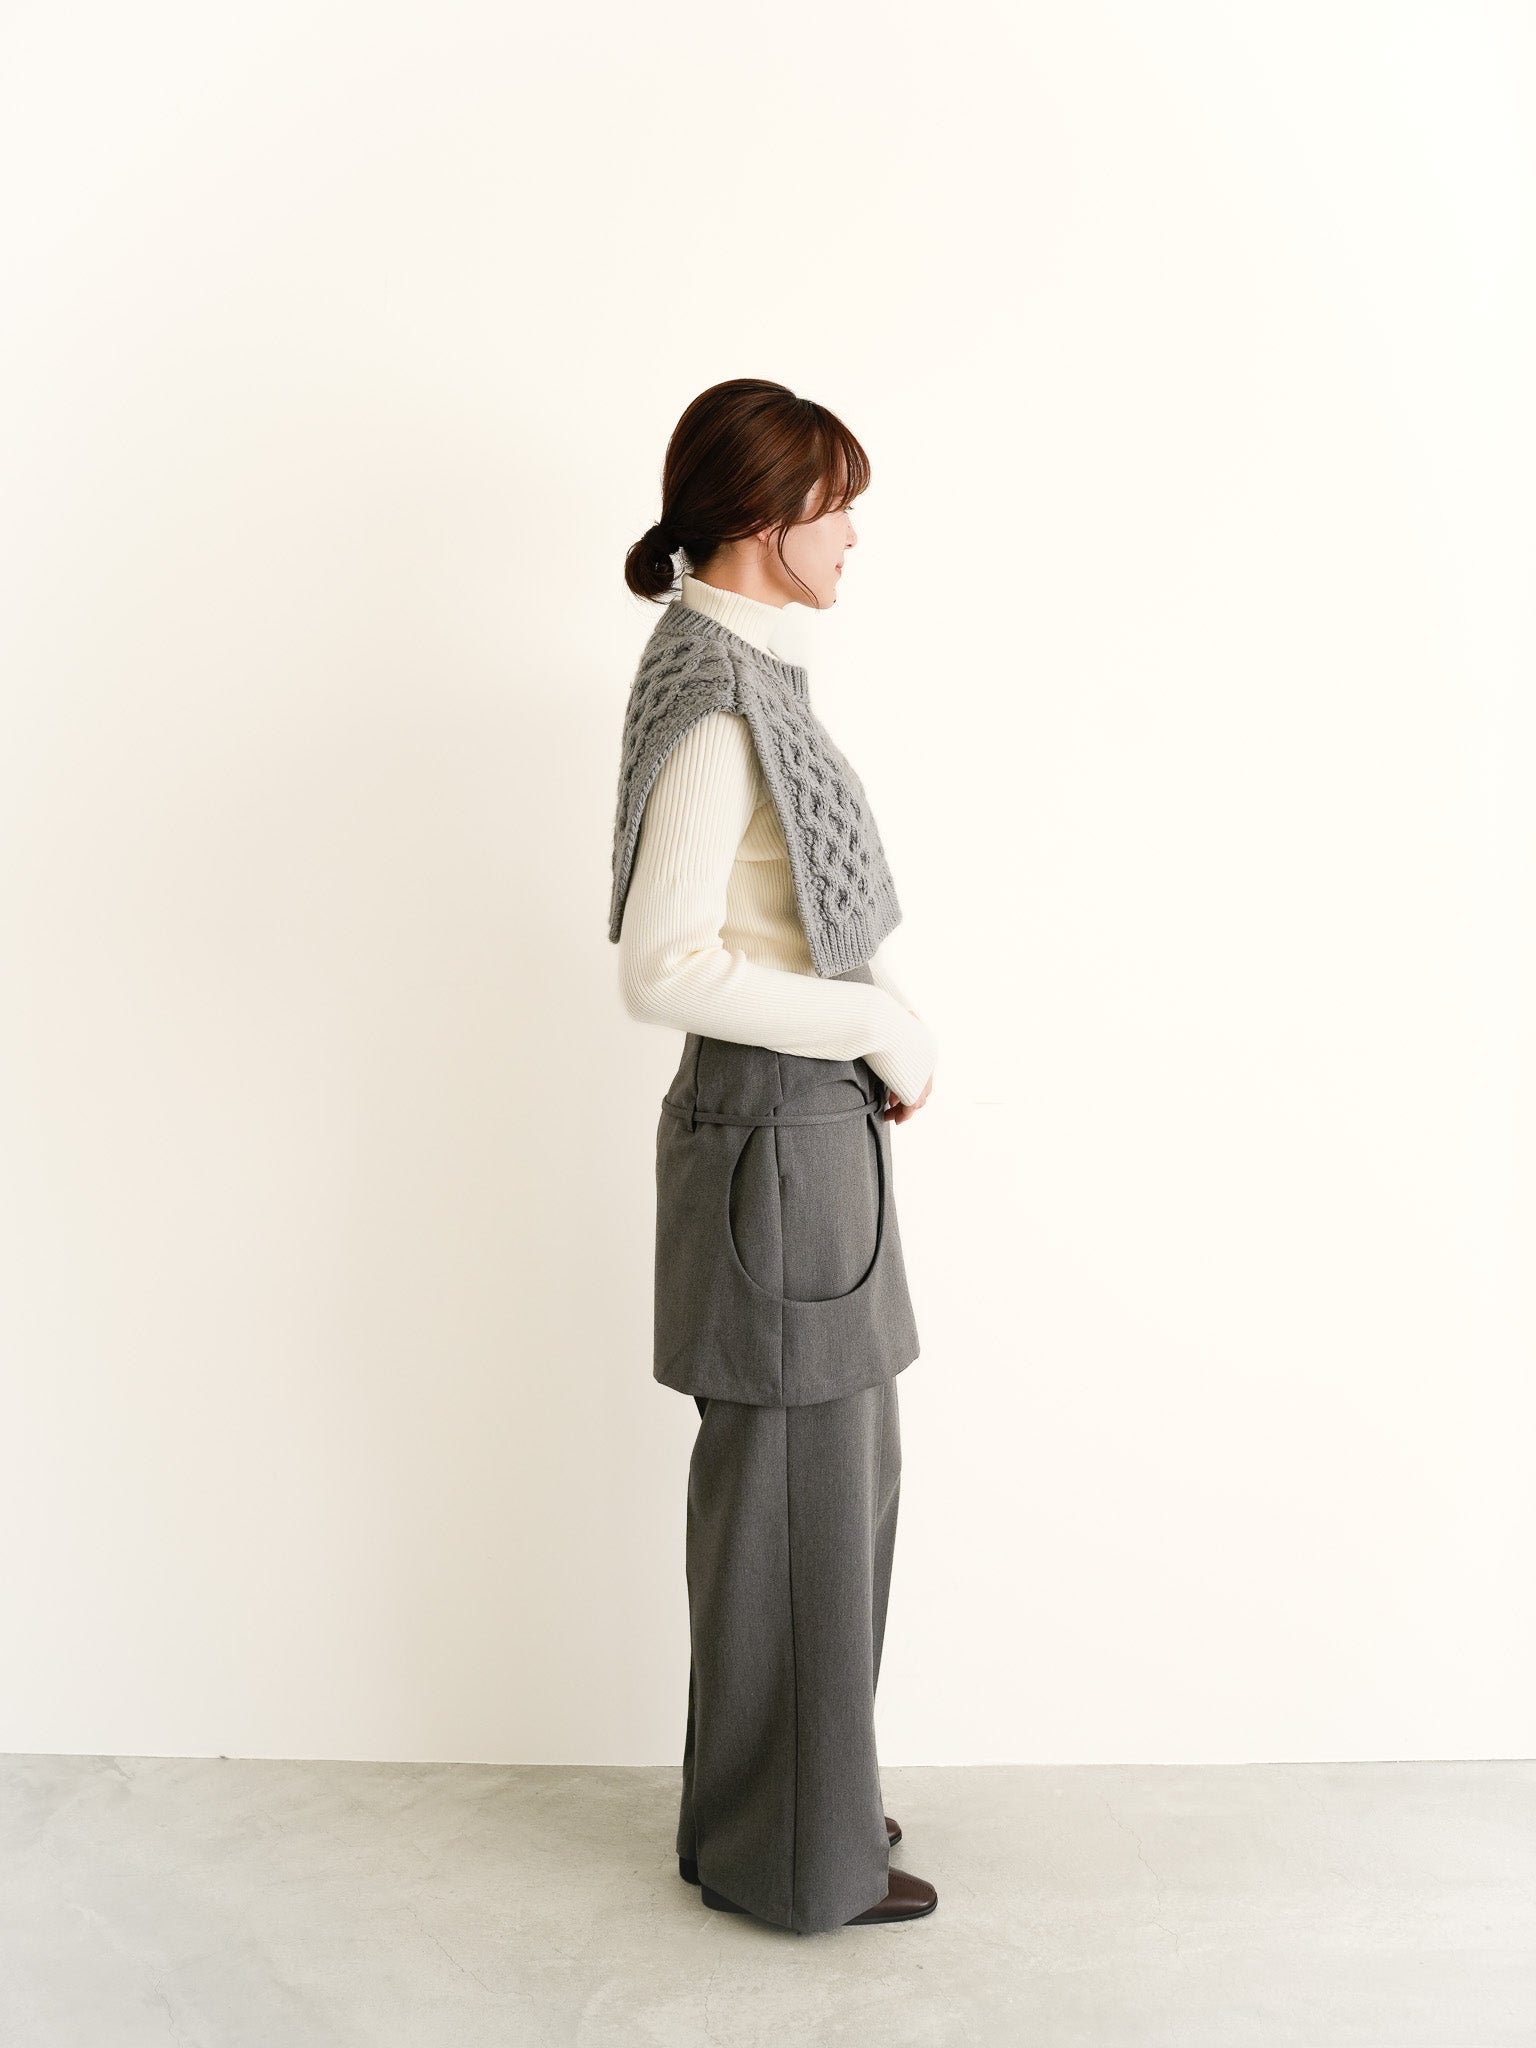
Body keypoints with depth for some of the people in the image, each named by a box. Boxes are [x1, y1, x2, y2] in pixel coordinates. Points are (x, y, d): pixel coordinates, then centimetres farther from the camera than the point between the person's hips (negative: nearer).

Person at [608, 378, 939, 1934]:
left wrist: (880, 1032, 3)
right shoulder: (718, 704, -18)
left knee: (839, 1480, 20)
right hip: (776, 1135, -10)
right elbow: (664, 970, -25)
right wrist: (880, 1022, -15)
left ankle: (804, 1798, 39)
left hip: (808, 1123, 10)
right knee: (794, 1499, 5)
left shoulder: (740, 676, 12)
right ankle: (792, 1859, 26)